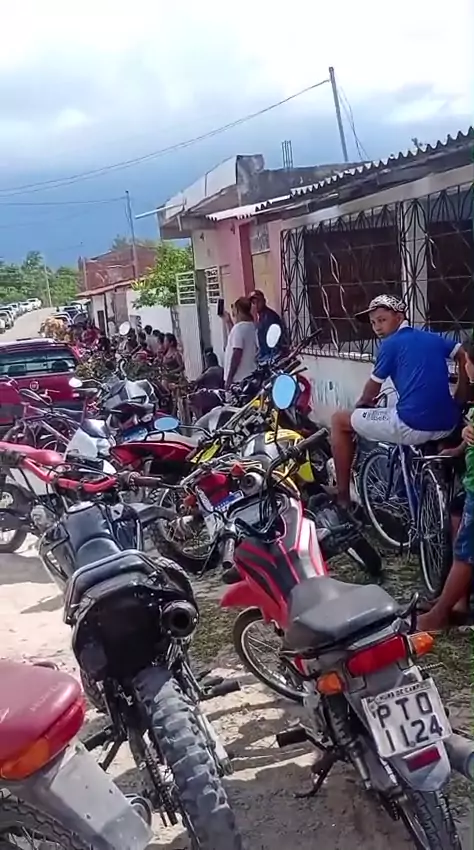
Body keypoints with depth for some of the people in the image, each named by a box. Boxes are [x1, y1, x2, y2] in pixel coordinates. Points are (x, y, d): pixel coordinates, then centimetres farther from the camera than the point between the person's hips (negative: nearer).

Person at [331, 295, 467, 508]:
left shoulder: (390, 344, 2)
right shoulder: (433, 338, 17)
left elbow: (373, 387, 10)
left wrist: (362, 403, 32)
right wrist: (458, 400, 17)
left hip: (411, 427, -7)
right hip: (447, 427, 7)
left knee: (339, 420, 11)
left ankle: (342, 497, 15)